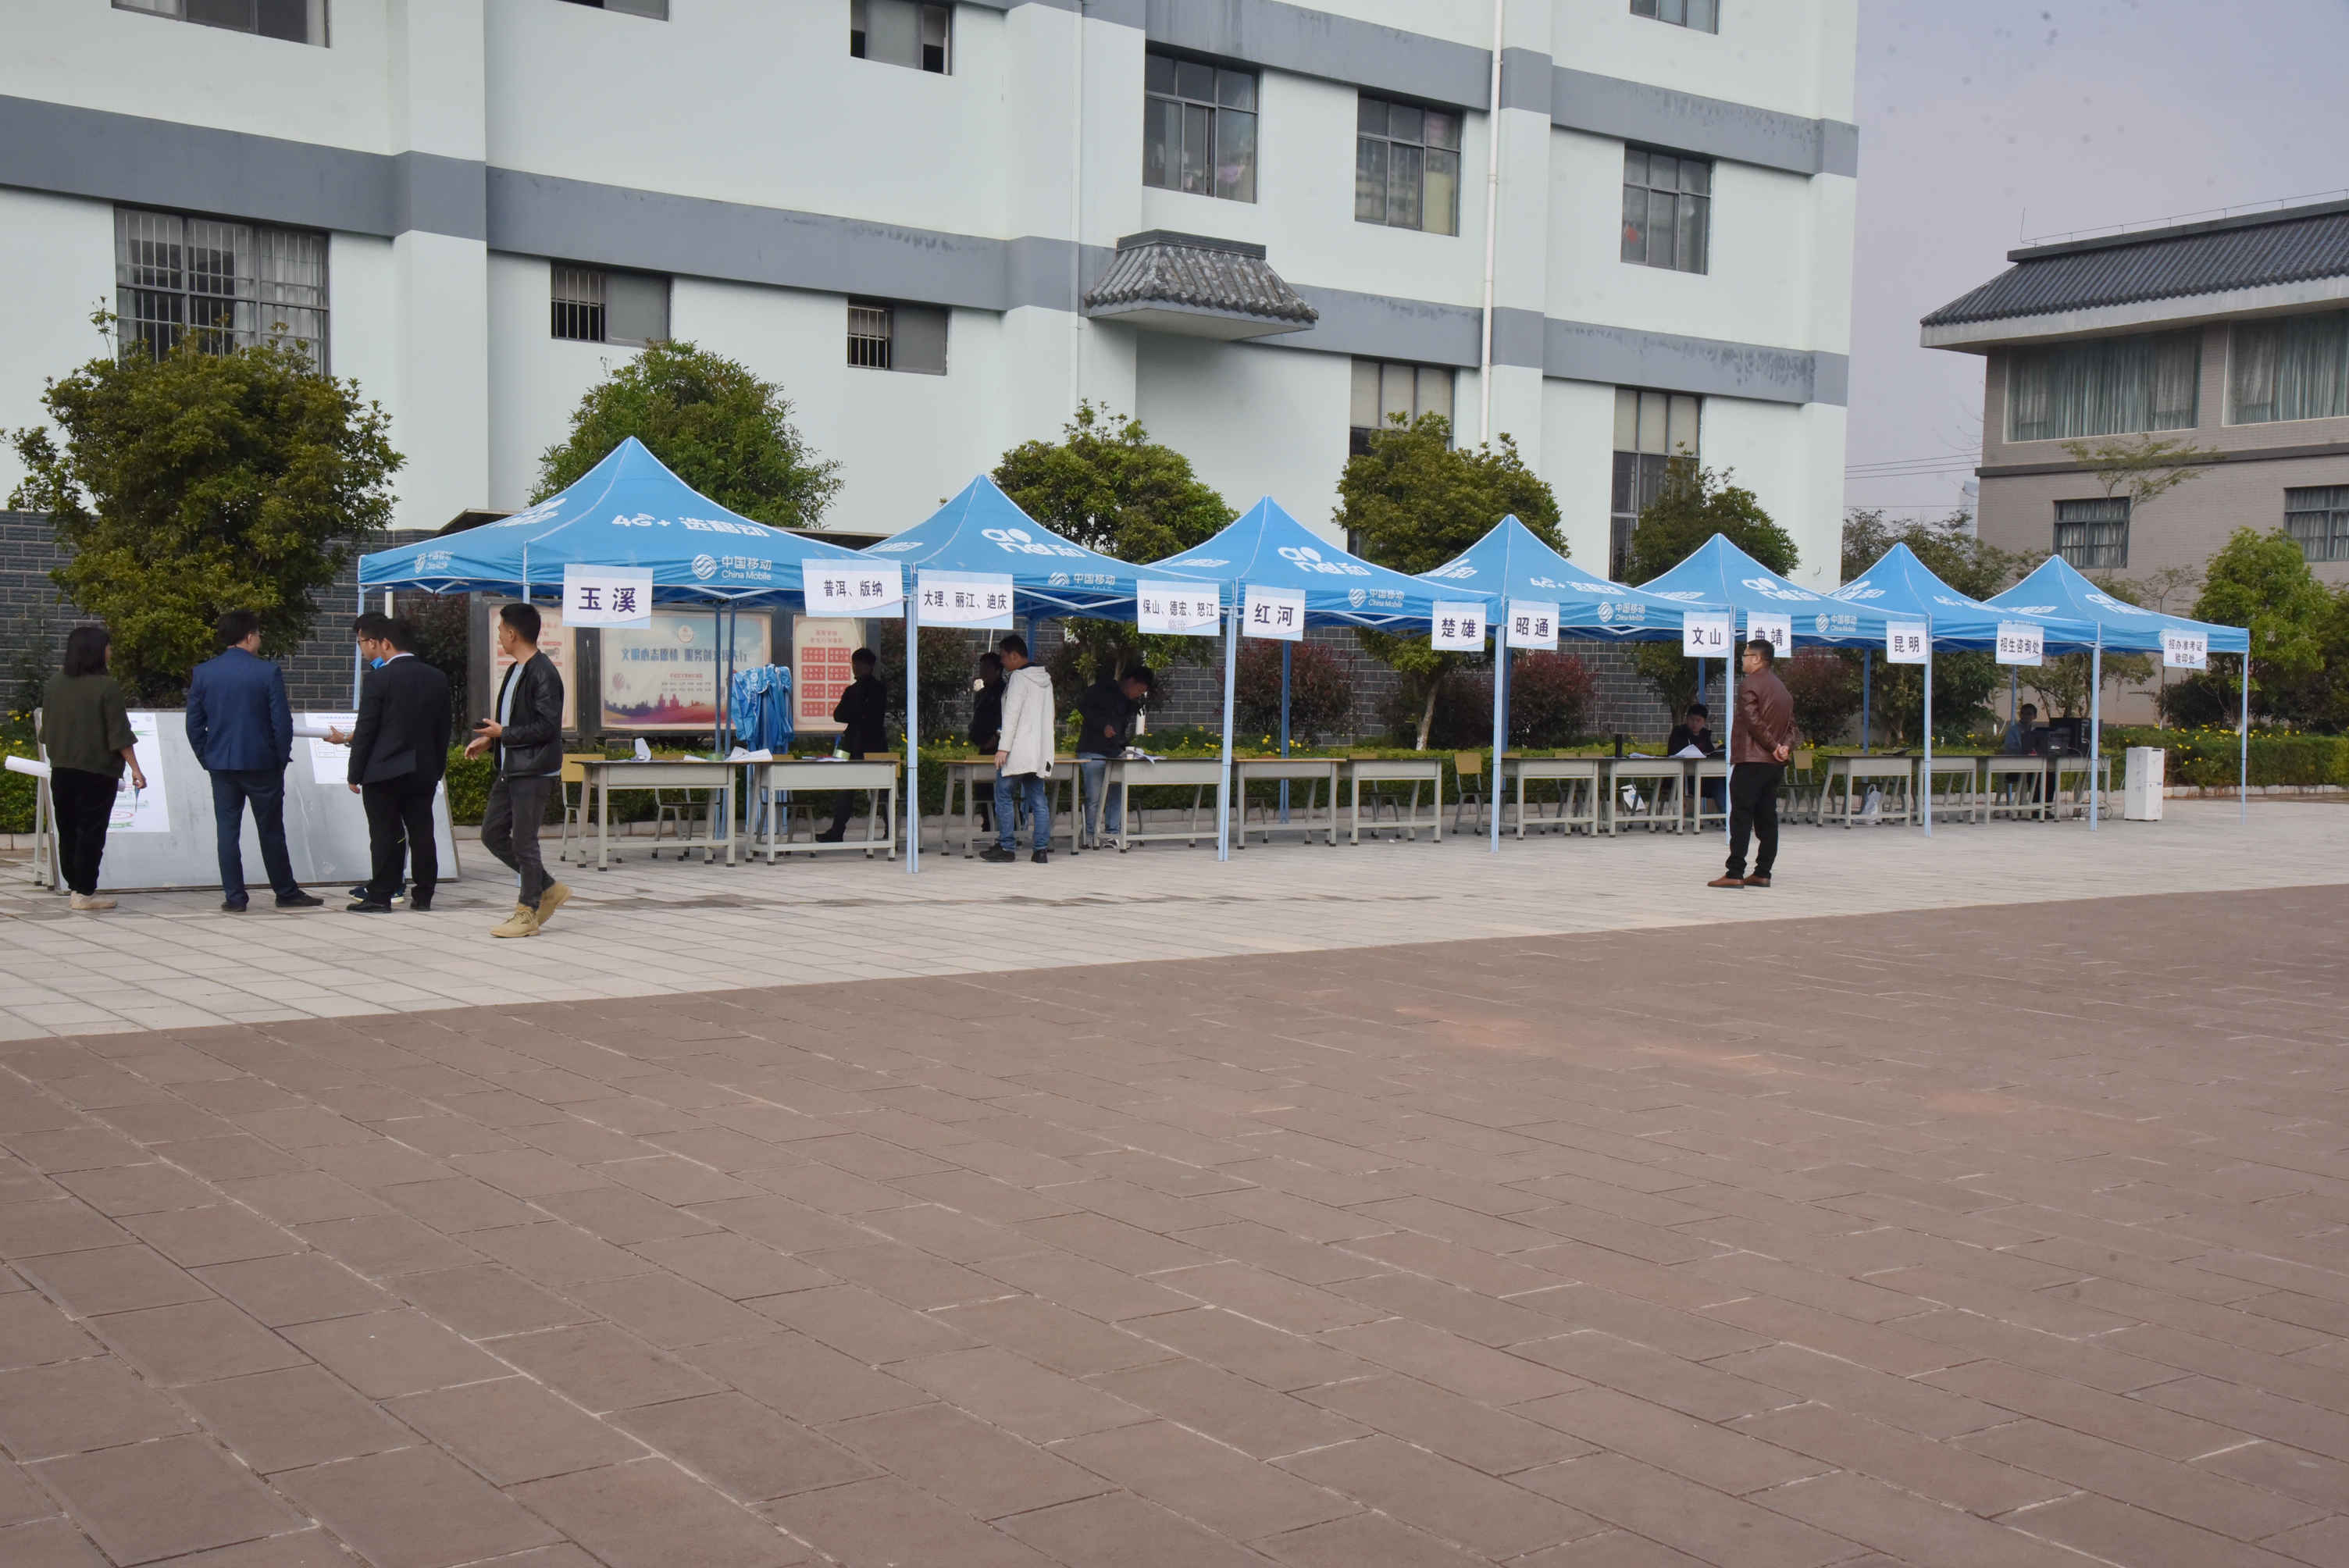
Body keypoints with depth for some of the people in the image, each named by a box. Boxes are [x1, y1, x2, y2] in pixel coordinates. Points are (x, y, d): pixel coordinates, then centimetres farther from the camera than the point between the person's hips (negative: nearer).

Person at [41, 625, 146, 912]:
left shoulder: (54, 685, 5)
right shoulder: (106, 687, -13)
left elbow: (46, 732, 14)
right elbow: (119, 735, -14)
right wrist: (135, 770, -10)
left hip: (61, 771, 6)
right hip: (97, 771, -6)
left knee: (68, 832, 15)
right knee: (91, 833, -1)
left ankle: (74, 885, 22)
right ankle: (85, 893, -1)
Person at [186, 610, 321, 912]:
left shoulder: (203, 673, 1)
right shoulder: (268, 672, -9)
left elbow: (193, 723, 3)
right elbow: (282, 721, -9)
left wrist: (206, 759, 12)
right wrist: (282, 758, 3)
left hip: (221, 764, 2)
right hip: (262, 763, -2)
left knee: (227, 830, 6)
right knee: (271, 831, 8)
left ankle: (234, 897, 5)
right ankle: (286, 892, 16)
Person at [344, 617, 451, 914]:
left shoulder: (378, 679, -11)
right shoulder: (438, 679, 6)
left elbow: (365, 731, -10)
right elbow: (443, 730, 10)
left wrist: (355, 774, -4)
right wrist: (438, 768, 18)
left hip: (384, 771, -5)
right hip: (424, 771, 5)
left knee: (385, 836, -1)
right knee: (422, 834, 8)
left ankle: (380, 897, 1)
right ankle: (423, 895, 12)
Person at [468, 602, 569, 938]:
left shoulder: (543, 673, -15)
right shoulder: (514, 671, 16)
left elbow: (547, 726, -20)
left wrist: (503, 733, -14)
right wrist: (487, 739, 6)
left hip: (533, 771, -10)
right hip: (510, 769, 10)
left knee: (524, 842, -3)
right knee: (492, 834, 12)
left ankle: (528, 914, 7)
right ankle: (549, 889, 21)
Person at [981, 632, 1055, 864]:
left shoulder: (1019, 677, -10)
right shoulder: (1044, 680, 16)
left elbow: (1012, 714, -16)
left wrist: (1003, 747, -17)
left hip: (1018, 750, -8)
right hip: (1040, 750, 8)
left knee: (1003, 797, 0)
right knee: (1039, 800, 5)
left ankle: (1006, 848, -2)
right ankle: (1041, 849, 1)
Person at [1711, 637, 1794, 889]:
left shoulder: (1749, 684, -9)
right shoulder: (1782, 687, 18)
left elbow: (1753, 721, -17)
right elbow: (1791, 724, 13)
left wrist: (1773, 746, -11)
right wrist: (1786, 746, -2)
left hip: (1751, 761, -8)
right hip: (1775, 764, 8)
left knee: (1741, 817, -8)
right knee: (1767, 817, 9)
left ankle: (1735, 874, -12)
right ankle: (1763, 873, 10)